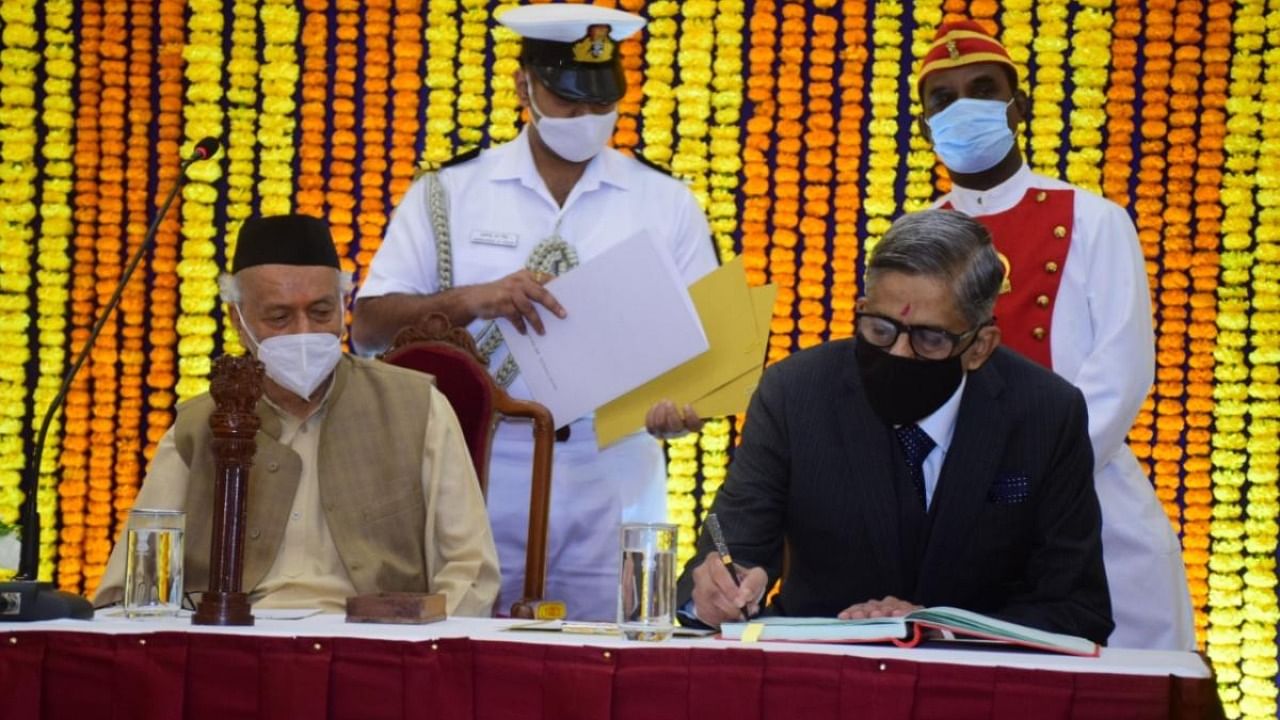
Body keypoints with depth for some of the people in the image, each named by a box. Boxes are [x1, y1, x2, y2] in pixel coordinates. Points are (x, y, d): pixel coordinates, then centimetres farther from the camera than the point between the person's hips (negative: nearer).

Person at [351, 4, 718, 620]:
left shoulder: (666, 205, 8)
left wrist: (682, 404, -14)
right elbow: (370, 328, 1)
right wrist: (470, 300, -17)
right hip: (481, 485, 0)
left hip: (613, 494, 1)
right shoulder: (450, 194, 5)